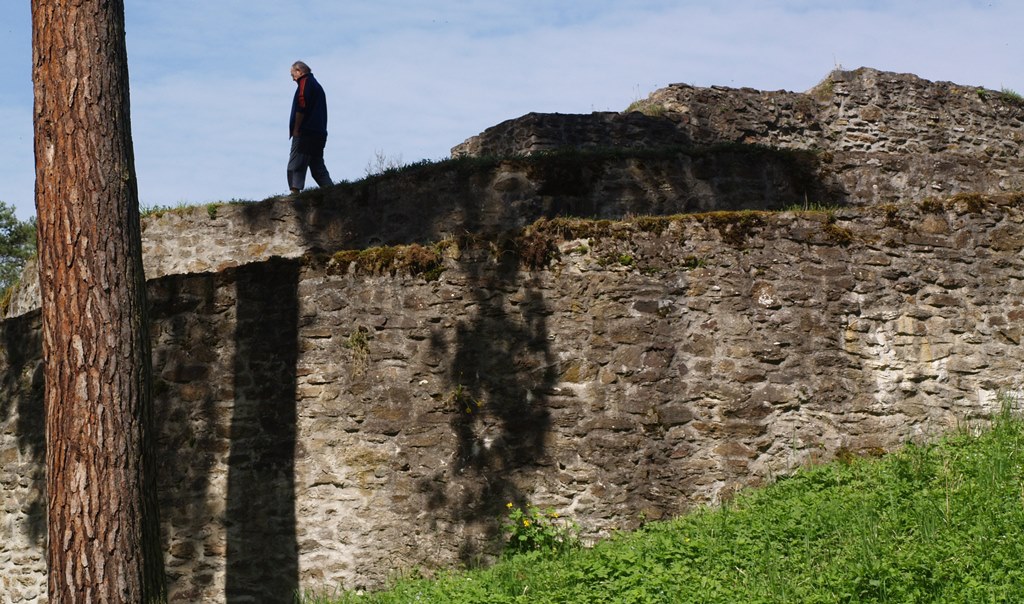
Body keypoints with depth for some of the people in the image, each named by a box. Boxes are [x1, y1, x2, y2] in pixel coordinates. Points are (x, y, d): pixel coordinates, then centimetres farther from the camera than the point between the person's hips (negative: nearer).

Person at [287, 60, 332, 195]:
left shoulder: (305, 82, -1)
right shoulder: (317, 85, 26)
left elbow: (301, 107, -15)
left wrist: (296, 129, -11)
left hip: (305, 133, -9)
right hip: (320, 133, 9)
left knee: (295, 167, -13)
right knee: (318, 168, 9)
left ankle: (295, 193, -23)